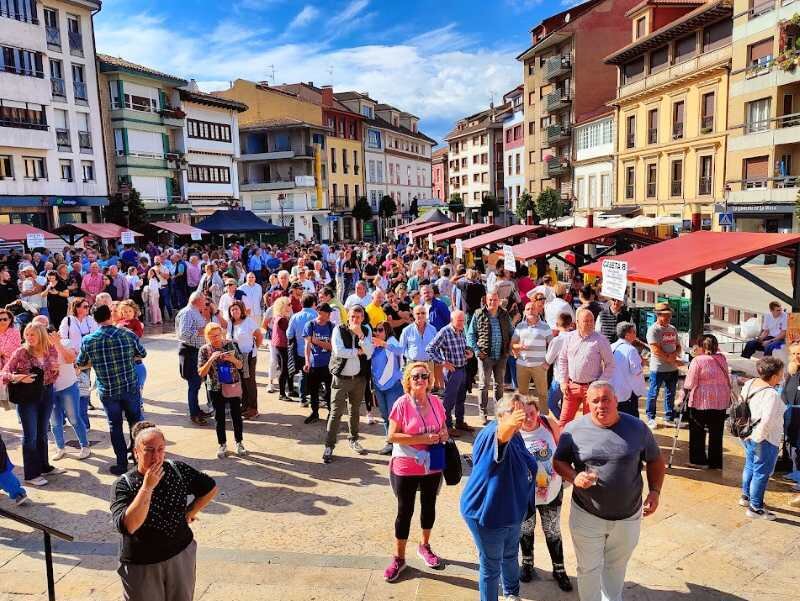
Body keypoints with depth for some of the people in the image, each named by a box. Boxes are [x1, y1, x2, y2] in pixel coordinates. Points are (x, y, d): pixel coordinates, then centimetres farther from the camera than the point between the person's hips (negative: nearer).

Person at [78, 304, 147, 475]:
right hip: (131, 387, 0)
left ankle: (122, 463, 17)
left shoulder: (88, 341, -8)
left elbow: (80, 363, 8)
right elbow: (143, 354, 6)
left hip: (107, 391, 0)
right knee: (136, 422, 17)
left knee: (115, 426, 12)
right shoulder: (128, 334, -9)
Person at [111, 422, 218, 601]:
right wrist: (147, 487, -32)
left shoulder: (178, 470, -10)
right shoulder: (124, 484, -17)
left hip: (182, 555, 3)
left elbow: (210, 488, 3)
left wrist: (189, 513, 0)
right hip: (142, 566, -3)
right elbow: (127, 526, -31)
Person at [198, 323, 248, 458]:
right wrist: (211, 359, -23)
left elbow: (240, 365, 2)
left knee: (236, 415, 6)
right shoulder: (204, 350, -5)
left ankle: (239, 443, 22)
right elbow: (201, 373, -9)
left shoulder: (230, 344, -3)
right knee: (219, 417, 9)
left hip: (233, 386, 0)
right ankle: (222, 445, 24)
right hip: (215, 388, 0)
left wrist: (233, 359, -19)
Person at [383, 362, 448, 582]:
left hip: (432, 466, 4)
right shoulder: (402, 403, -16)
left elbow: (443, 427, 12)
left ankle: (424, 547, 42)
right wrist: (422, 438, -24)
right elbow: (392, 436, -18)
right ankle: (399, 558, 24)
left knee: (429, 506, 19)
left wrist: (443, 435, -12)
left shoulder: (436, 401, -3)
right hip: (406, 468, -4)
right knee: (405, 511, 7)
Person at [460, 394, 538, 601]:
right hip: (487, 514, -9)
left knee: (510, 556, 30)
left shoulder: (516, 436, 1)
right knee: (491, 566, 8)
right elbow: (501, 435, -54)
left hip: (511, 511, 9)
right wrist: (510, 424, -73)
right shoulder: (491, 434, -27)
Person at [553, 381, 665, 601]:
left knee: (617, 566, 24)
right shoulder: (574, 429, -12)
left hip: (628, 516, 2)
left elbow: (655, 461, 5)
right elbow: (559, 461, -2)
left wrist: (655, 491, -9)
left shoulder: (637, 428, -8)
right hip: (587, 516, -2)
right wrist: (574, 477, -21)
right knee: (589, 568, 14)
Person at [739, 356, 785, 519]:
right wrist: (759, 438, -20)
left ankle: (746, 497, 42)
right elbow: (766, 421, -34)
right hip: (765, 440, -9)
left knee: (750, 466, 25)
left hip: (748, 435, 9)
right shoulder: (771, 395, -28)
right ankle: (755, 507, 18)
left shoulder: (749, 384, -2)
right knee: (761, 473, 6)